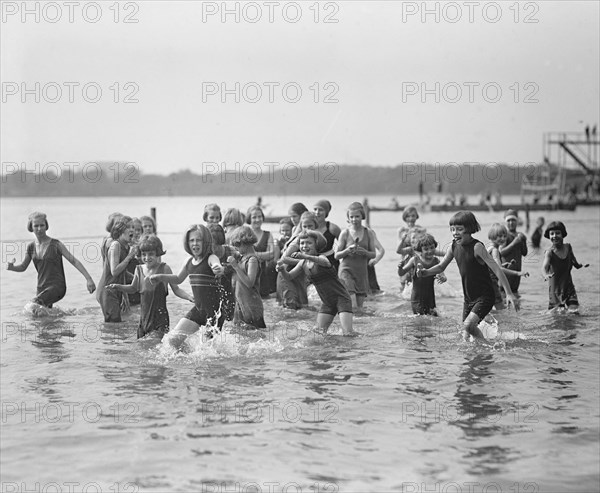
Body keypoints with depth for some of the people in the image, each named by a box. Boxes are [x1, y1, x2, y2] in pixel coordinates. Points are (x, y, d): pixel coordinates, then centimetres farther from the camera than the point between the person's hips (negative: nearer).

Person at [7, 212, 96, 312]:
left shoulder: (56, 244, -8)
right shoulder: (31, 247, 7)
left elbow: (74, 261, -9)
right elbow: (23, 267, 19)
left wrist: (89, 279, -17)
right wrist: (11, 267, -4)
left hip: (57, 286, -6)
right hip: (41, 288, 6)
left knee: (33, 306, -28)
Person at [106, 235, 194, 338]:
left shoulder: (164, 269, -8)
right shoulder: (139, 269, 6)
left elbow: (176, 289, -2)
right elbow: (133, 288, 23)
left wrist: (188, 296, -18)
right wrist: (117, 287, 9)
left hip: (160, 318, -5)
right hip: (144, 317, 5)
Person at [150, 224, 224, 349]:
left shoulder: (211, 258, -13)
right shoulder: (189, 261, 8)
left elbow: (217, 265, -39)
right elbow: (178, 279, 26)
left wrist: (219, 269, -62)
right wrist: (160, 277, 14)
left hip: (214, 310, -7)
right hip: (198, 309, 7)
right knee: (171, 340, 0)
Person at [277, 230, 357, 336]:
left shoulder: (321, 257, -18)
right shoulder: (303, 263, 4)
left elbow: (325, 262, -43)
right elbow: (289, 276, 4)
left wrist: (306, 256, -60)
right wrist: (283, 270, -21)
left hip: (341, 298, -7)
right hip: (327, 302, 7)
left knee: (347, 333, -17)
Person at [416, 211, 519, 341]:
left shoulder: (477, 247, -21)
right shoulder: (454, 246, -1)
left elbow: (496, 269, -24)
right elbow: (441, 267, 11)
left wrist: (509, 293, -29)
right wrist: (425, 272, -9)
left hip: (484, 296, -8)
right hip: (469, 297, 8)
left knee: (467, 326, -22)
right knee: (471, 327, 18)